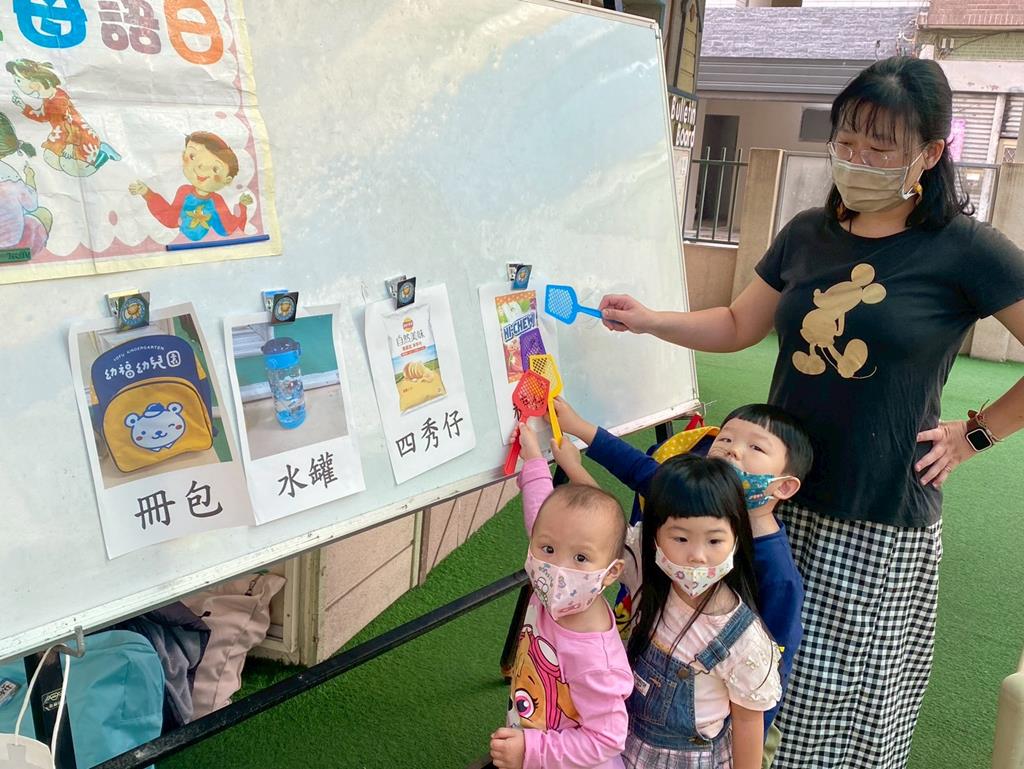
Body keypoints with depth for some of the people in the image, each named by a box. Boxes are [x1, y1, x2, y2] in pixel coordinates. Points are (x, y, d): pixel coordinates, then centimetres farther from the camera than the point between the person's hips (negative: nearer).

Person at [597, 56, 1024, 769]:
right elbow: (738, 324, 15)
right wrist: (647, 319, 3)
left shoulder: (965, 249, -7)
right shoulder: (808, 234, 7)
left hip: (879, 526, -4)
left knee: (841, 704, 8)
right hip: (780, 499, 4)